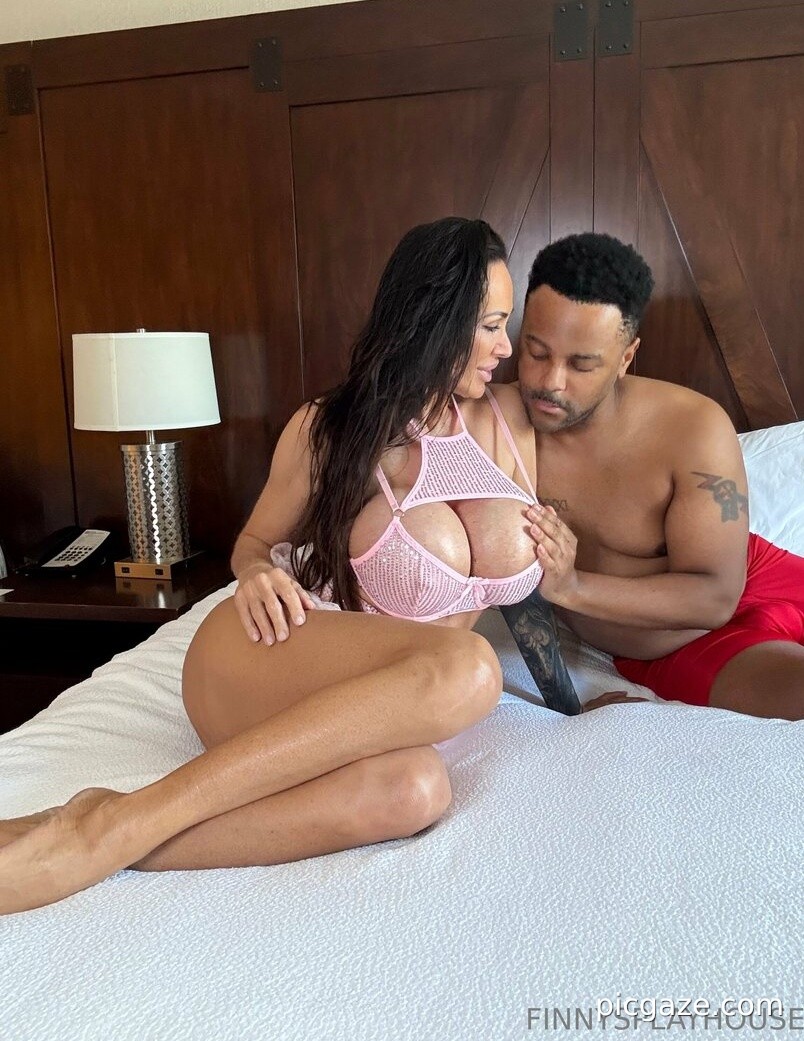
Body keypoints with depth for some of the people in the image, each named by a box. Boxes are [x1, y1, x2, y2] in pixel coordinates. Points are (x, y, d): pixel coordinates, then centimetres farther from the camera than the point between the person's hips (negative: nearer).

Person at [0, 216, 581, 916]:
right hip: (259, 660, -3)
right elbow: (253, 546, 11)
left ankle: (104, 840, -30)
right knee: (466, 670, -36)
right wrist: (260, 575, -11)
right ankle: (121, 822, -33)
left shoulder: (510, 417, 7)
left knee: (411, 790, -37)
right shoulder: (327, 429, -1)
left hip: (363, 701, 3)